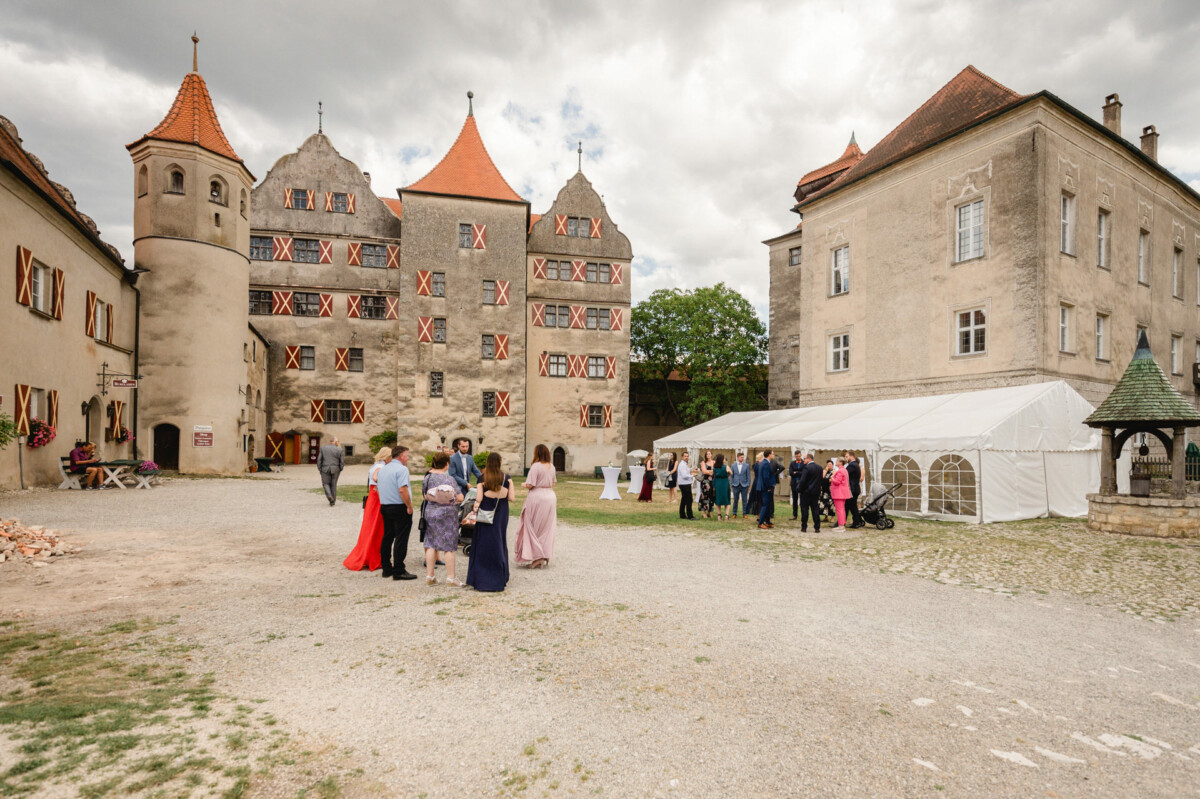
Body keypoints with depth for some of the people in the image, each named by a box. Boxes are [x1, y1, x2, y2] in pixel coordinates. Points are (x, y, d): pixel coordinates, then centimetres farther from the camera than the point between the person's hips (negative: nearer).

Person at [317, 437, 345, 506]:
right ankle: (332, 501, 13)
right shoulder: (340, 450, -4)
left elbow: (319, 459, 1)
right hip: (335, 470, 0)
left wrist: (319, 469, 9)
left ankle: (329, 496, -12)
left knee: (325, 483, 12)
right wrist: (340, 470, 11)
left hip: (325, 469, 0)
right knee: (333, 485, 10)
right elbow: (342, 462, -3)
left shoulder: (323, 448, 1)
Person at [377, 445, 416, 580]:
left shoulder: (383, 469, 14)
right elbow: (402, 490, -23)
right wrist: (409, 506, -16)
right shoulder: (401, 469, -13)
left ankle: (386, 568, 20)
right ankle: (398, 571, -3)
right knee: (401, 540, -5)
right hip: (399, 508, -9)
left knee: (387, 538, 14)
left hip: (384, 507, 9)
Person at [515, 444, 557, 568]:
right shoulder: (551, 467, 6)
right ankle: (545, 557, 18)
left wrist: (524, 485, 3)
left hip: (537, 497, -6)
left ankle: (537, 557, 2)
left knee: (533, 528, 5)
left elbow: (529, 485, -17)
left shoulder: (536, 466, -14)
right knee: (547, 529, 13)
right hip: (550, 497, 6)